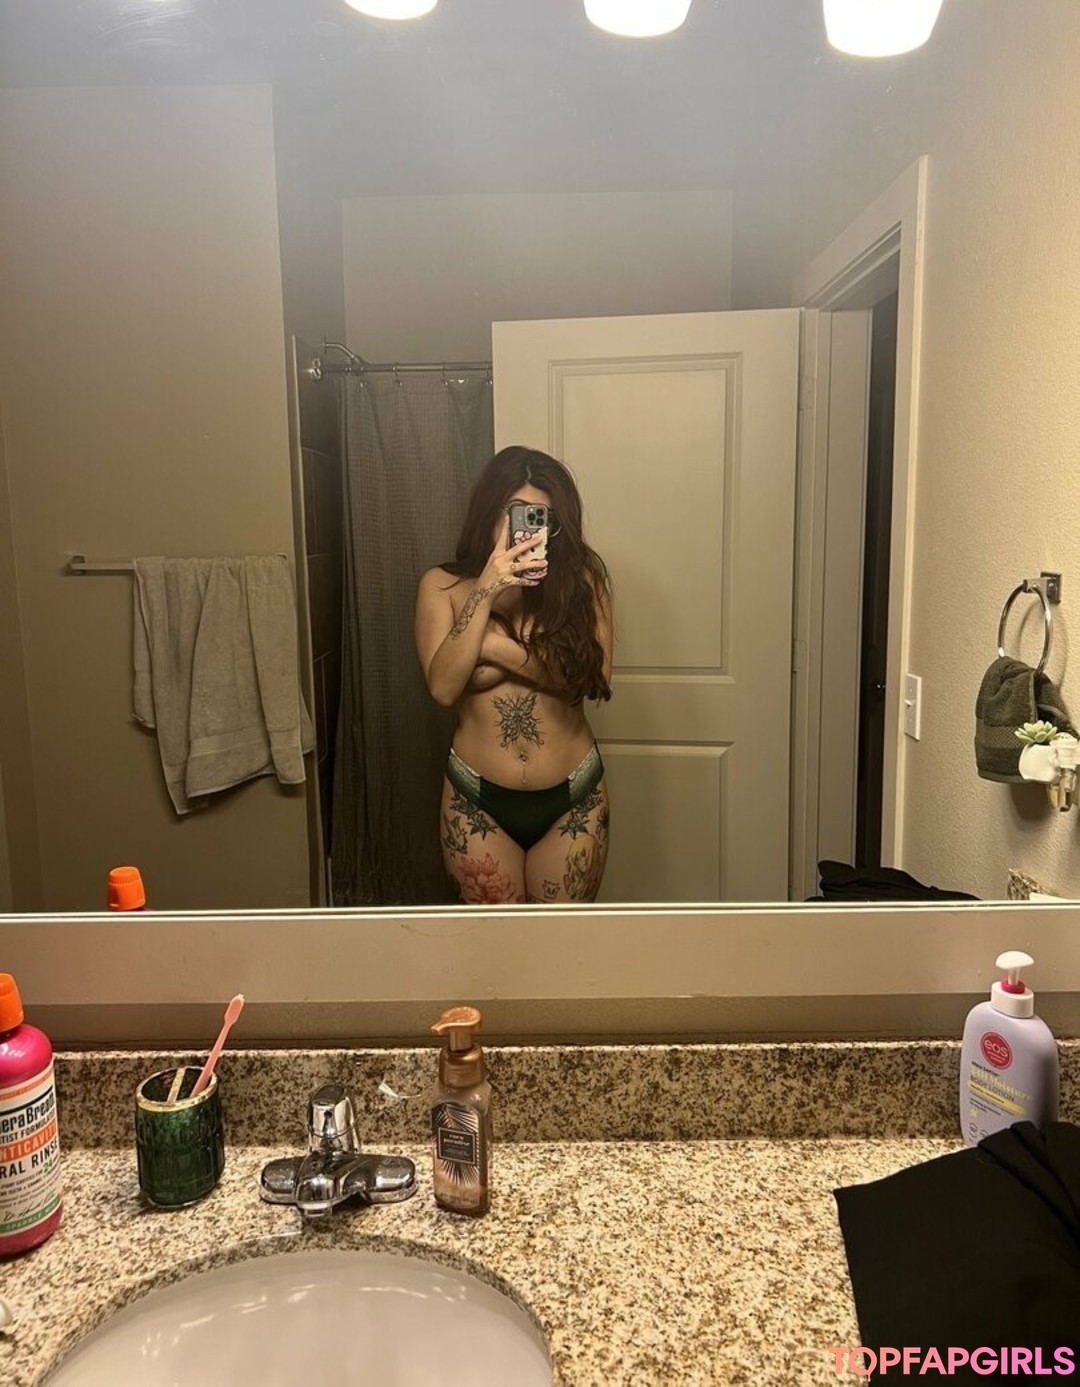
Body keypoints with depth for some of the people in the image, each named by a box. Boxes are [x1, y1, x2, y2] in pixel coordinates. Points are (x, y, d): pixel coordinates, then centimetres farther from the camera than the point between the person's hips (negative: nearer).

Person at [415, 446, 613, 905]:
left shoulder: (581, 578, -5)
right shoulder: (444, 586, -5)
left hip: (572, 800, 0)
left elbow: (596, 676, -17)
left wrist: (499, 648, -21)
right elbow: (443, 687, -18)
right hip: (478, 801, 0)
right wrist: (485, 593, -25)